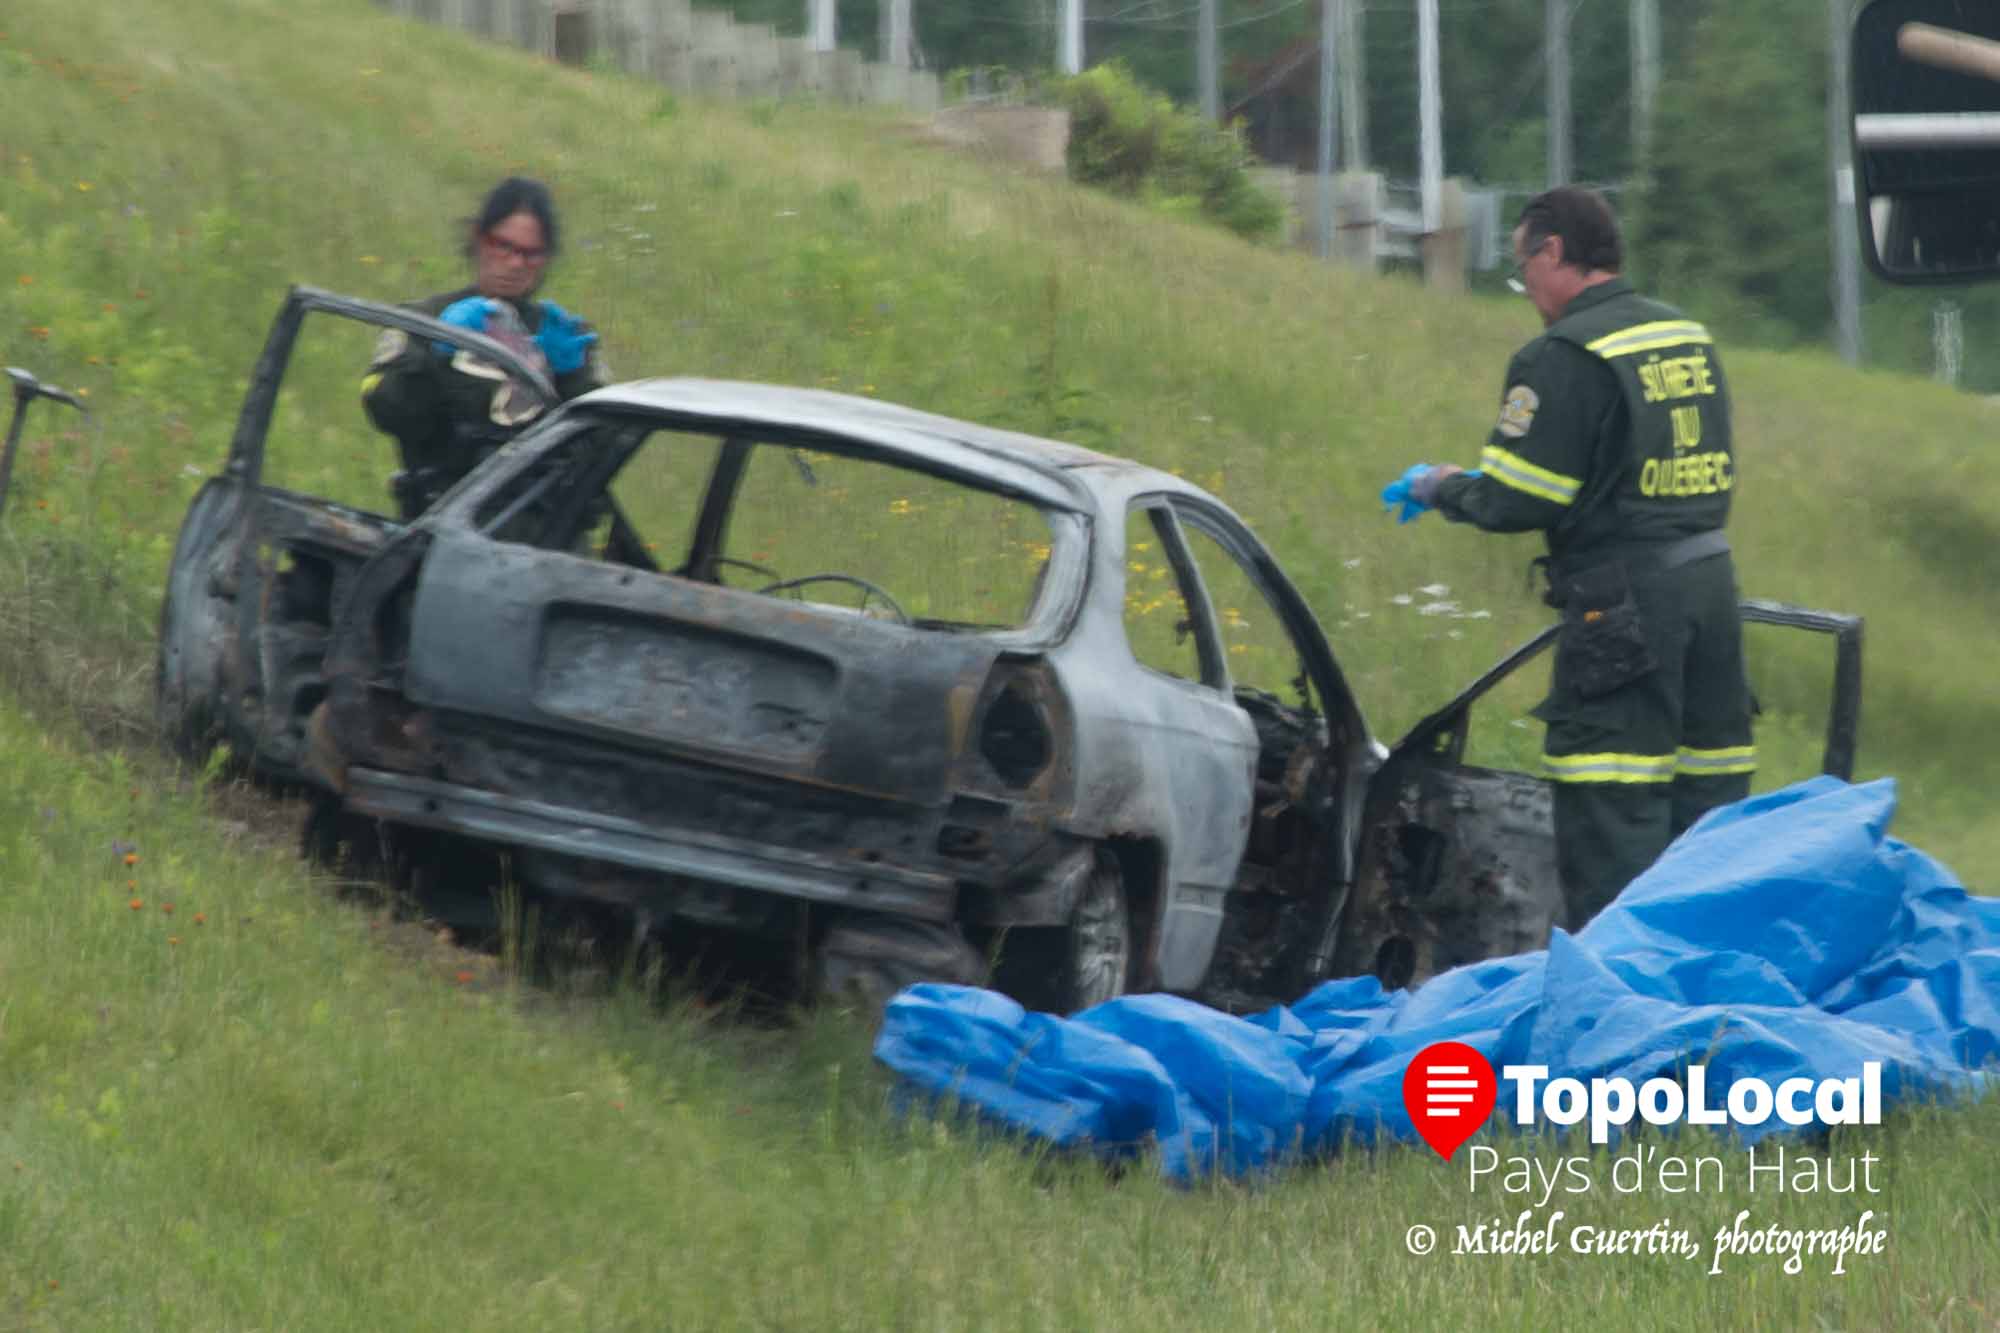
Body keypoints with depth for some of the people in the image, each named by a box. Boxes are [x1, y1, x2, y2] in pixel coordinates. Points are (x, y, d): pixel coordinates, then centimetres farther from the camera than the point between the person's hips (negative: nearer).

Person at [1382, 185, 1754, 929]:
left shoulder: (1564, 359, -10)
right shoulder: (1689, 338, 15)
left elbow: (1515, 504, -13)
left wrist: (1440, 490, 8)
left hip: (1623, 602, -8)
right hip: (1711, 581, 8)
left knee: (1610, 819, -7)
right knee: (1706, 800, 12)